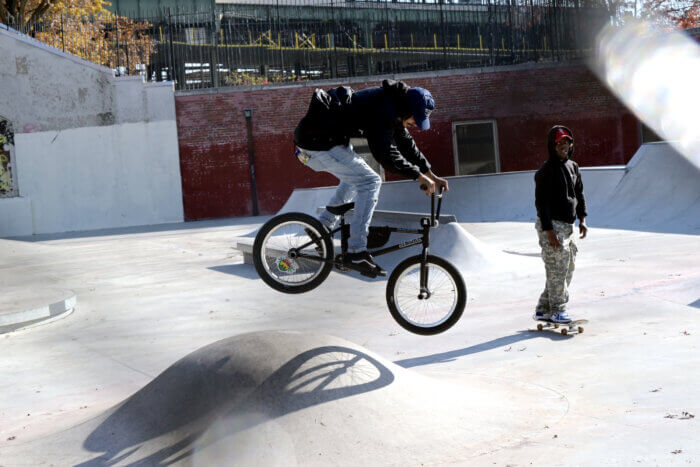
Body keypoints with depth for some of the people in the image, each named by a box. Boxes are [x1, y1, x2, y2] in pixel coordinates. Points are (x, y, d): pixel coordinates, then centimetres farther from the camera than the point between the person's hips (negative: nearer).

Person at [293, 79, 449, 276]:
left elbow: (406, 144, 20)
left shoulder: (392, 108, 12)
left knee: (355, 176, 27)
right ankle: (356, 252, -14)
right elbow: (386, 153, -26)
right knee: (369, 182, -12)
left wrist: (431, 175, 17)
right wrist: (419, 176, -20)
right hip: (317, 141, -11)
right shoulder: (383, 109, -19)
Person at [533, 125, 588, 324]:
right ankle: (557, 310, 3)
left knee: (567, 270, 10)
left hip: (567, 226, 8)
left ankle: (543, 309, 18)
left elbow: (579, 194, 21)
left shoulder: (573, 167, 13)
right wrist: (549, 231, -20)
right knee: (558, 269, -8)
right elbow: (541, 203, -15)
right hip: (552, 225, -8)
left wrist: (582, 219, 10)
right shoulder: (546, 171, -11)